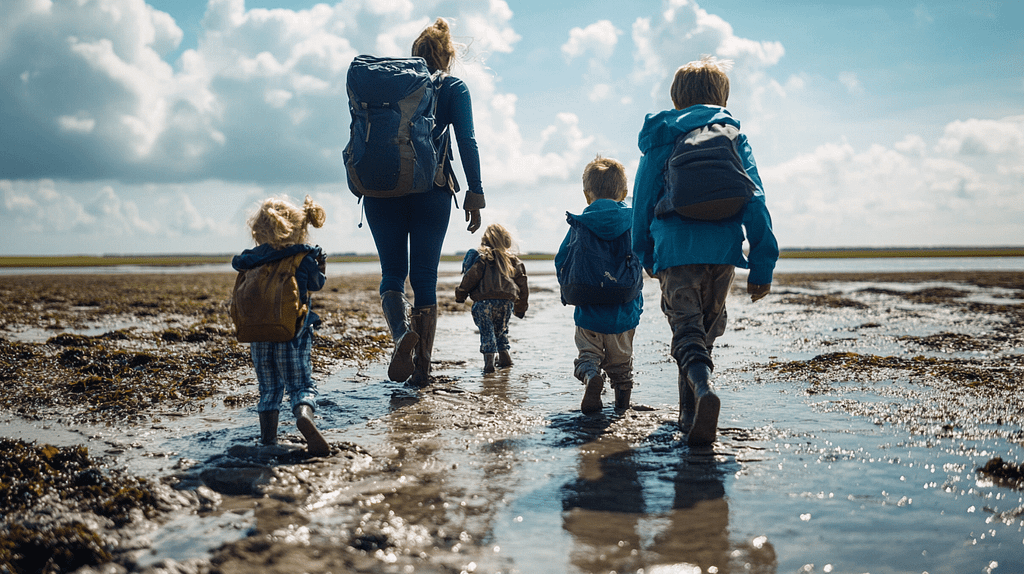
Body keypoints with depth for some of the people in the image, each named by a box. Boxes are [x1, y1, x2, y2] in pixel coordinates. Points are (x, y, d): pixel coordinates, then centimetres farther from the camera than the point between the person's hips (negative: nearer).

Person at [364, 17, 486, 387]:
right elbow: (466, 142, -3)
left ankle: (402, 333, -21)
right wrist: (475, 194, -4)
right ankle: (421, 369, 6)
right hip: (430, 191, -1)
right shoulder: (454, 88, 7)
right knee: (424, 278, 6)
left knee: (392, 273, 9)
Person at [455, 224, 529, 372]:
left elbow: (471, 277, -5)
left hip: (484, 301, -4)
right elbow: (522, 284, 18)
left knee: (487, 331, 2)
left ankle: (489, 359, -11)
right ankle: (504, 356, 20)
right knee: (501, 329, 23)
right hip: (507, 301, 4)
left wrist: (460, 294, 10)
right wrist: (521, 309, 27)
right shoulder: (513, 260, 17)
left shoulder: (481, 257, 5)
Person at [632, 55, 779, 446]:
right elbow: (754, 201, 2)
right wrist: (762, 265, 2)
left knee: (687, 331, -5)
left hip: (675, 249, -1)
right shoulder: (733, 137, 10)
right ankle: (690, 414, 24)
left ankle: (703, 389, -36)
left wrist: (647, 258, 22)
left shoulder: (659, 139, 11)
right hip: (723, 251, 2)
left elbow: (643, 202, 10)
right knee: (705, 331, 17)